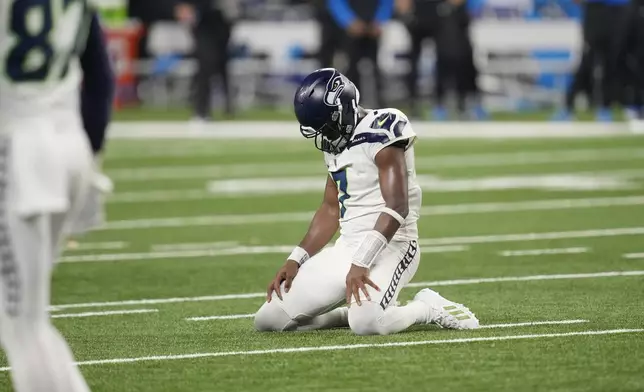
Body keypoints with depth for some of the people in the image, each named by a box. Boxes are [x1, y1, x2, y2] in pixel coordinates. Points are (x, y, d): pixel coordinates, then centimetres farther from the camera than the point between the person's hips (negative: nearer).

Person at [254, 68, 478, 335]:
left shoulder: (379, 132, -16)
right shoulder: (337, 143, 12)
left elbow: (397, 208, -24)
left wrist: (361, 263, -29)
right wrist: (295, 262, 10)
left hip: (389, 245, -9)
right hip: (348, 247, 9)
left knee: (365, 323, -36)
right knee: (269, 319, 0)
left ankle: (428, 308, -5)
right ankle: (365, 310, 12)